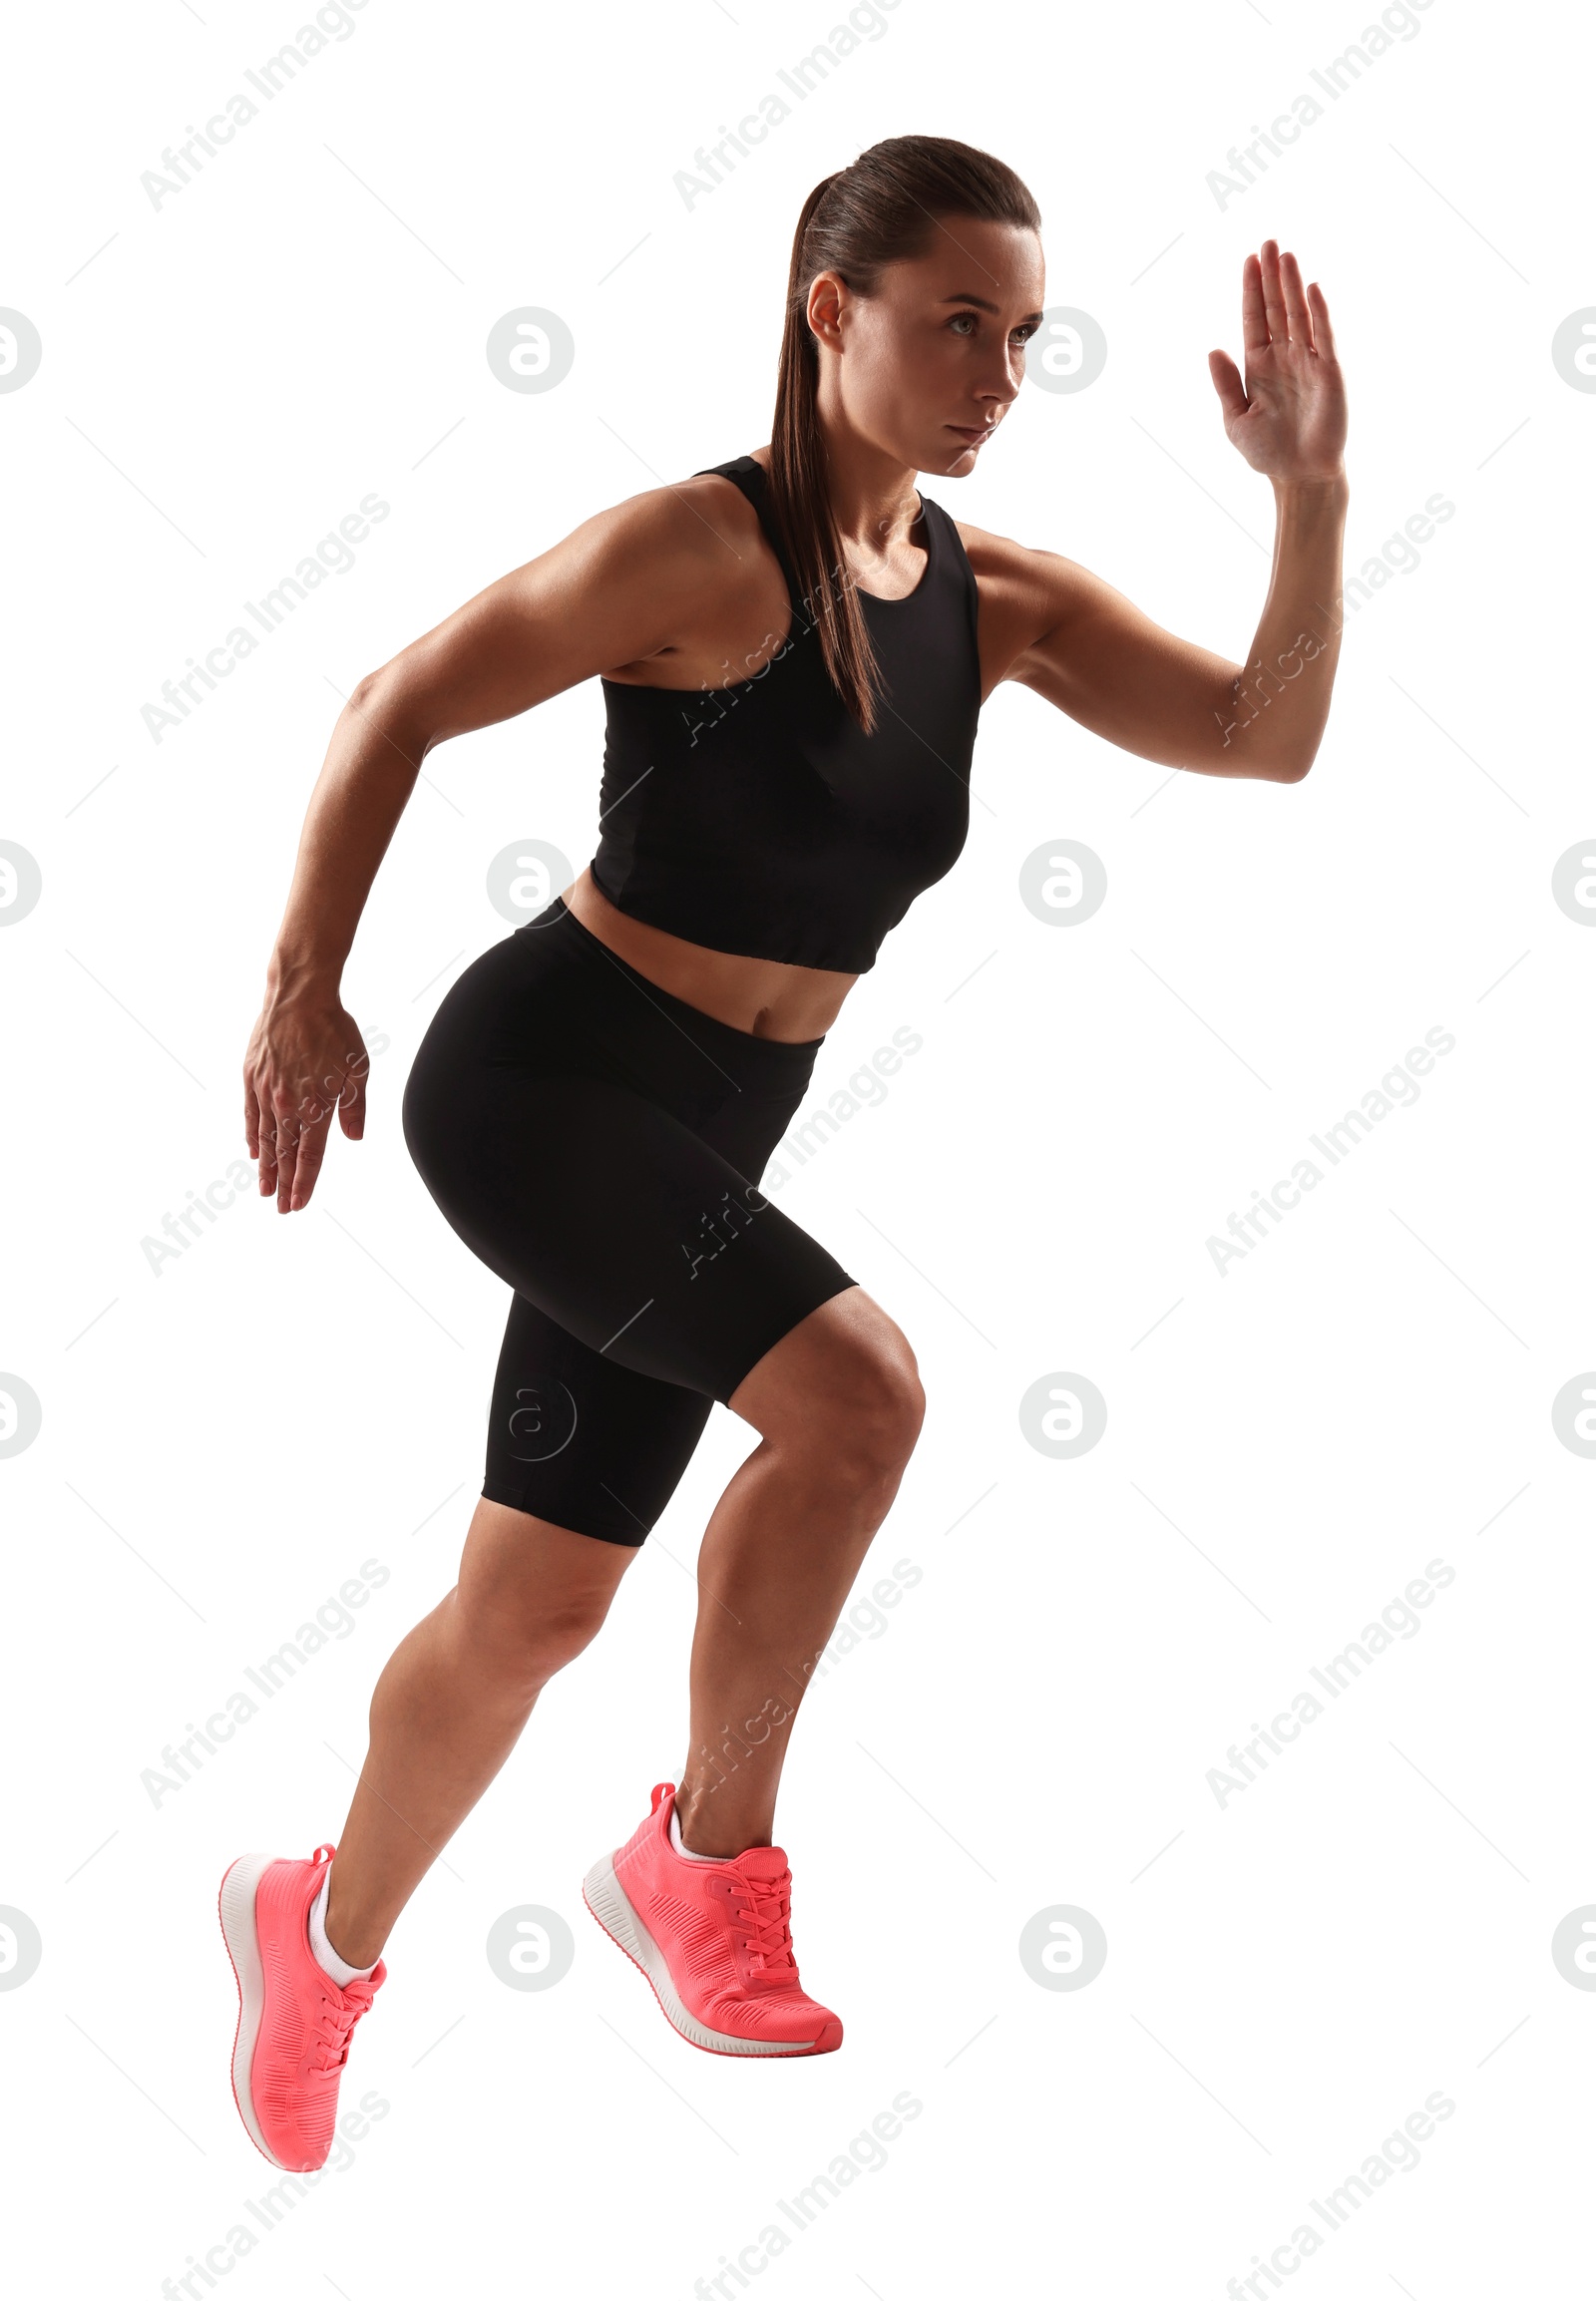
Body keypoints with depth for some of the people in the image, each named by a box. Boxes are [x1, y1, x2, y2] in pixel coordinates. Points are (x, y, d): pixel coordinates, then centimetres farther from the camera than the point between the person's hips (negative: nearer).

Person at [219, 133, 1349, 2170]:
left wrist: (1310, 492, -15)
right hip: (531, 1083, -7)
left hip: (701, 1143, 7)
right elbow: (397, 708, -9)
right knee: (856, 1385, -25)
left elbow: (1268, 736, -3)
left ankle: (324, 1930, 36)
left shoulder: (997, 600, 3)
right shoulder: (703, 547, -16)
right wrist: (302, 987, -13)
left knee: (532, 1608, 12)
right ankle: (709, 1856, -4)